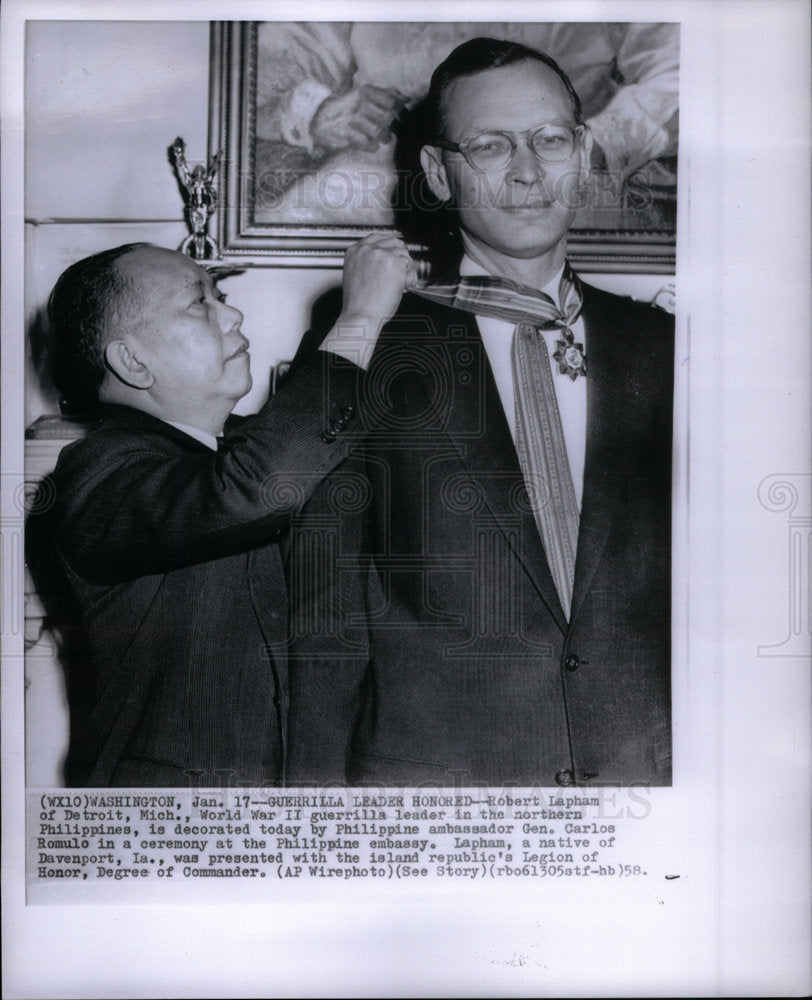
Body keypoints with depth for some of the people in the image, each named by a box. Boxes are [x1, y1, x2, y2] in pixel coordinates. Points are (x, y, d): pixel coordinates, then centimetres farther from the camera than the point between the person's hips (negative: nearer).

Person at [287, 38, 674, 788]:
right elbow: (326, 620, -2)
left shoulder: (659, 348, 5)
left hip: (642, 763, 3)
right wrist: (318, 783, -5)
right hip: (426, 768, -2)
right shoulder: (370, 355, -2)